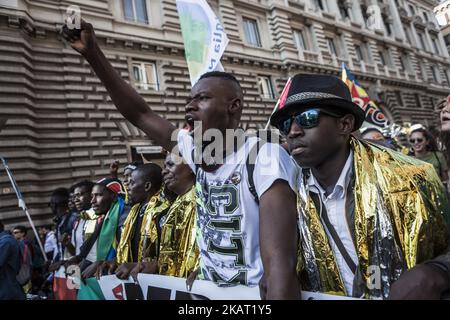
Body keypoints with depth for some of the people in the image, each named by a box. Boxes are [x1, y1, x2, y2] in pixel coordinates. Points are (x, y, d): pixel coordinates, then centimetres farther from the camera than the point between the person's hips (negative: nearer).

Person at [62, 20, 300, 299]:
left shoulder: (265, 158, -19)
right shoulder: (195, 153, -1)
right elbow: (140, 114, 4)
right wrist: (92, 53, 0)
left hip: (257, 294, -4)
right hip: (211, 289, 5)